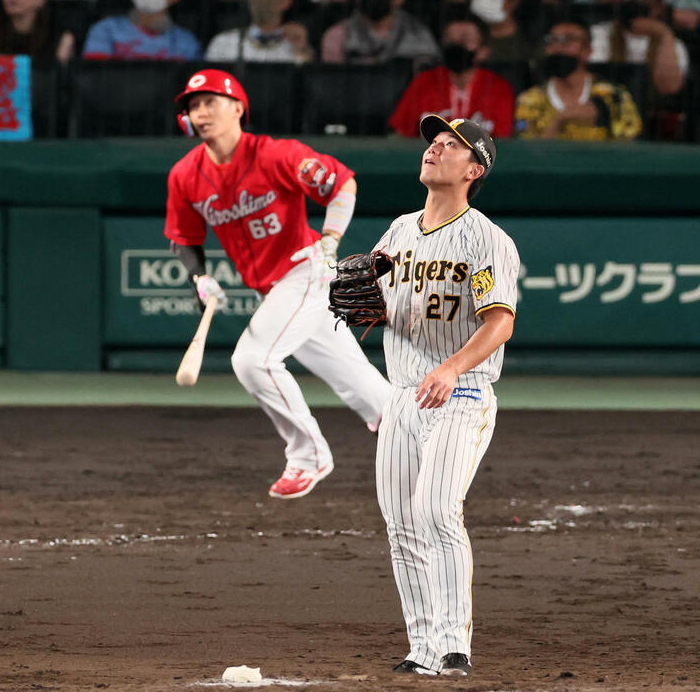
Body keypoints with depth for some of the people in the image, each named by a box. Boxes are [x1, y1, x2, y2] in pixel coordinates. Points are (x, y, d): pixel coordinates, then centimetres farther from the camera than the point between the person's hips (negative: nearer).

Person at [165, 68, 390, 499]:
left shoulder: (275, 156, -19)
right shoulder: (186, 177, -1)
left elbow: (343, 184, -15)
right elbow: (184, 238, 13)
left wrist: (329, 244, -25)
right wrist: (201, 277, -5)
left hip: (307, 272, -7)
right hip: (273, 289, 7)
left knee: (253, 359, -19)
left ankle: (309, 456, -3)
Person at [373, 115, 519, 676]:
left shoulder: (487, 240, -8)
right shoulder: (399, 232, 14)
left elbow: (500, 321, -21)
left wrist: (451, 369, -38)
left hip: (462, 399, -7)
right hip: (402, 399, 7)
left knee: (437, 509, -23)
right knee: (402, 524, 4)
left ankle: (454, 645, -24)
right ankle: (424, 649, 12)